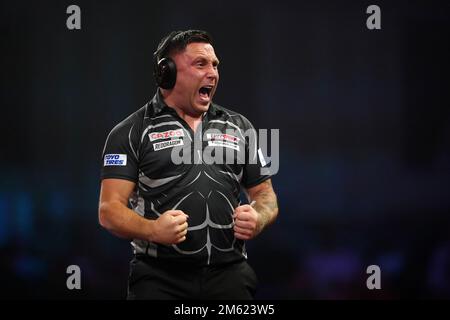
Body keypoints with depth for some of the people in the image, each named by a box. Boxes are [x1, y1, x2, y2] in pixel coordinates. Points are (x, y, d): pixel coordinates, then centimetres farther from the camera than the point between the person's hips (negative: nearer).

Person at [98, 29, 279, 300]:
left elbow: (265, 195, 19)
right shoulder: (132, 132, 2)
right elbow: (110, 210, -5)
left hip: (229, 275, 3)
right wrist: (153, 230, -25)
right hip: (160, 277, -3)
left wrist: (259, 219, -5)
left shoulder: (239, 127, 14)